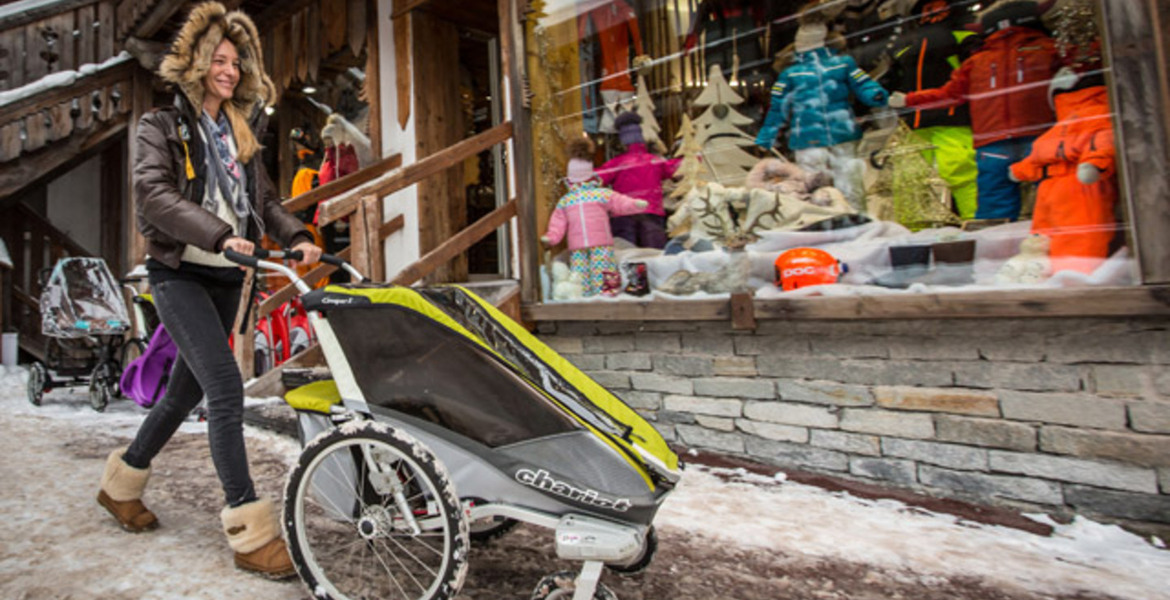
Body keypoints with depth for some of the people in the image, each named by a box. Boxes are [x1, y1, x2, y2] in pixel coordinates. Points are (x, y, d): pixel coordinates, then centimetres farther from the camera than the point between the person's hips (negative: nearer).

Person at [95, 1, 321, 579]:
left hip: (227, 277, 6)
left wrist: (298, 236, -11)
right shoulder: (162, 126, 0)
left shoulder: (240, 133, 16)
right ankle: (250, 531, -14)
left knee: (188, 388, 13)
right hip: (179, 273, -6)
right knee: (225, 383, -18)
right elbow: (154, 194, -16)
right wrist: (220, 234, -32)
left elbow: (265, 200, 9)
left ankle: (121, 482, 37)